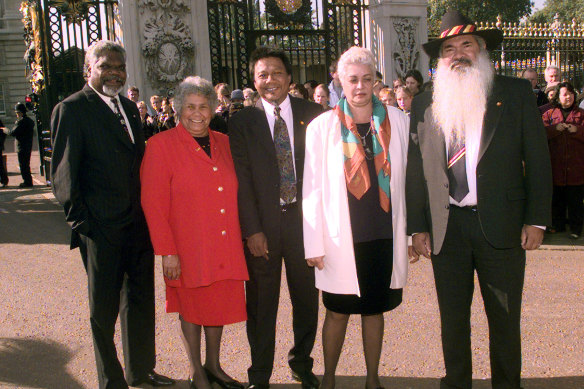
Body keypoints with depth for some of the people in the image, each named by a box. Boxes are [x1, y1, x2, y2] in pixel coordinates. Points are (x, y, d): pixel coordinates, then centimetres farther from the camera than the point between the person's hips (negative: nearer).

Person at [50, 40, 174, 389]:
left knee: (141, 300, 17)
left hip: (138, 225, 7)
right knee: (104, 309, 9)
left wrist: (148, 213, 10)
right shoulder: (71, 110, -8)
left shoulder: (129, 108, 12)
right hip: (102, 229, -7)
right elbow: (63, 173, -10)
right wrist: (81, 221, -13)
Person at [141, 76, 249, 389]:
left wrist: (243, 235, 9)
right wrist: (167, 251, -14)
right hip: (188, 248, -4)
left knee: (219, 305, 15)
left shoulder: (223, 143, 8)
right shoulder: (161, 145, -8)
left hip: (225, 246, 5)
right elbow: (153, 204, -11)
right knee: (192, 308, 10)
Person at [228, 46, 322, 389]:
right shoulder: (242, 122, 1)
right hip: (263, 223, -1)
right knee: (261, 303, 8)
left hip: (303, 217, 1)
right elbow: (242, 180, -3)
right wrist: (252, 229, -9)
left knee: (307, 297, 13)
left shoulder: (312, 114, 3)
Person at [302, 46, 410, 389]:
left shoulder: (397, 121, 3)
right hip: (342, 239, -2)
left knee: (375, 309, 14)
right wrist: (314, 244, -5)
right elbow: (312, 189, -2)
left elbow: (407, 178, 5)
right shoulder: (322, 127, -2)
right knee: (338, 312, 8)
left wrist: (412, 231, 3)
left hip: (385, 235, 2)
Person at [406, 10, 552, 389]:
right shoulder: (425, 104, 6)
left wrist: (536, 220, -3)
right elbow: (416, 170, 6)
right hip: (447, 226, 2)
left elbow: (538, 159, 2)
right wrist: (418, 227, 2)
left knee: (505, 319, 9)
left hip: (502, 225, -1)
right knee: (453, 318, 12)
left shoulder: (516, 93, 3)